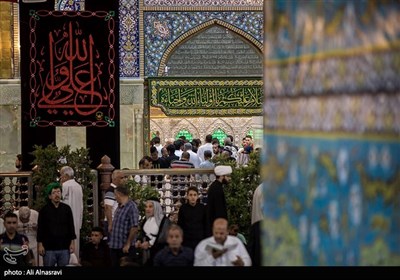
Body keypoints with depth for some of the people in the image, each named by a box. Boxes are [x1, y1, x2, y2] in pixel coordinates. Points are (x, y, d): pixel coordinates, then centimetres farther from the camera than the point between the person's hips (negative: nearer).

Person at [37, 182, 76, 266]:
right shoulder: (44, 210, 1)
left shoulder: (66, 208, 6)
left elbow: (71, 226, 9)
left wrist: (72, 243, 4)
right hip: (49, 248, -2)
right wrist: (40, 244, -3)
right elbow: (40, 228, 1)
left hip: (64, 247, 2)